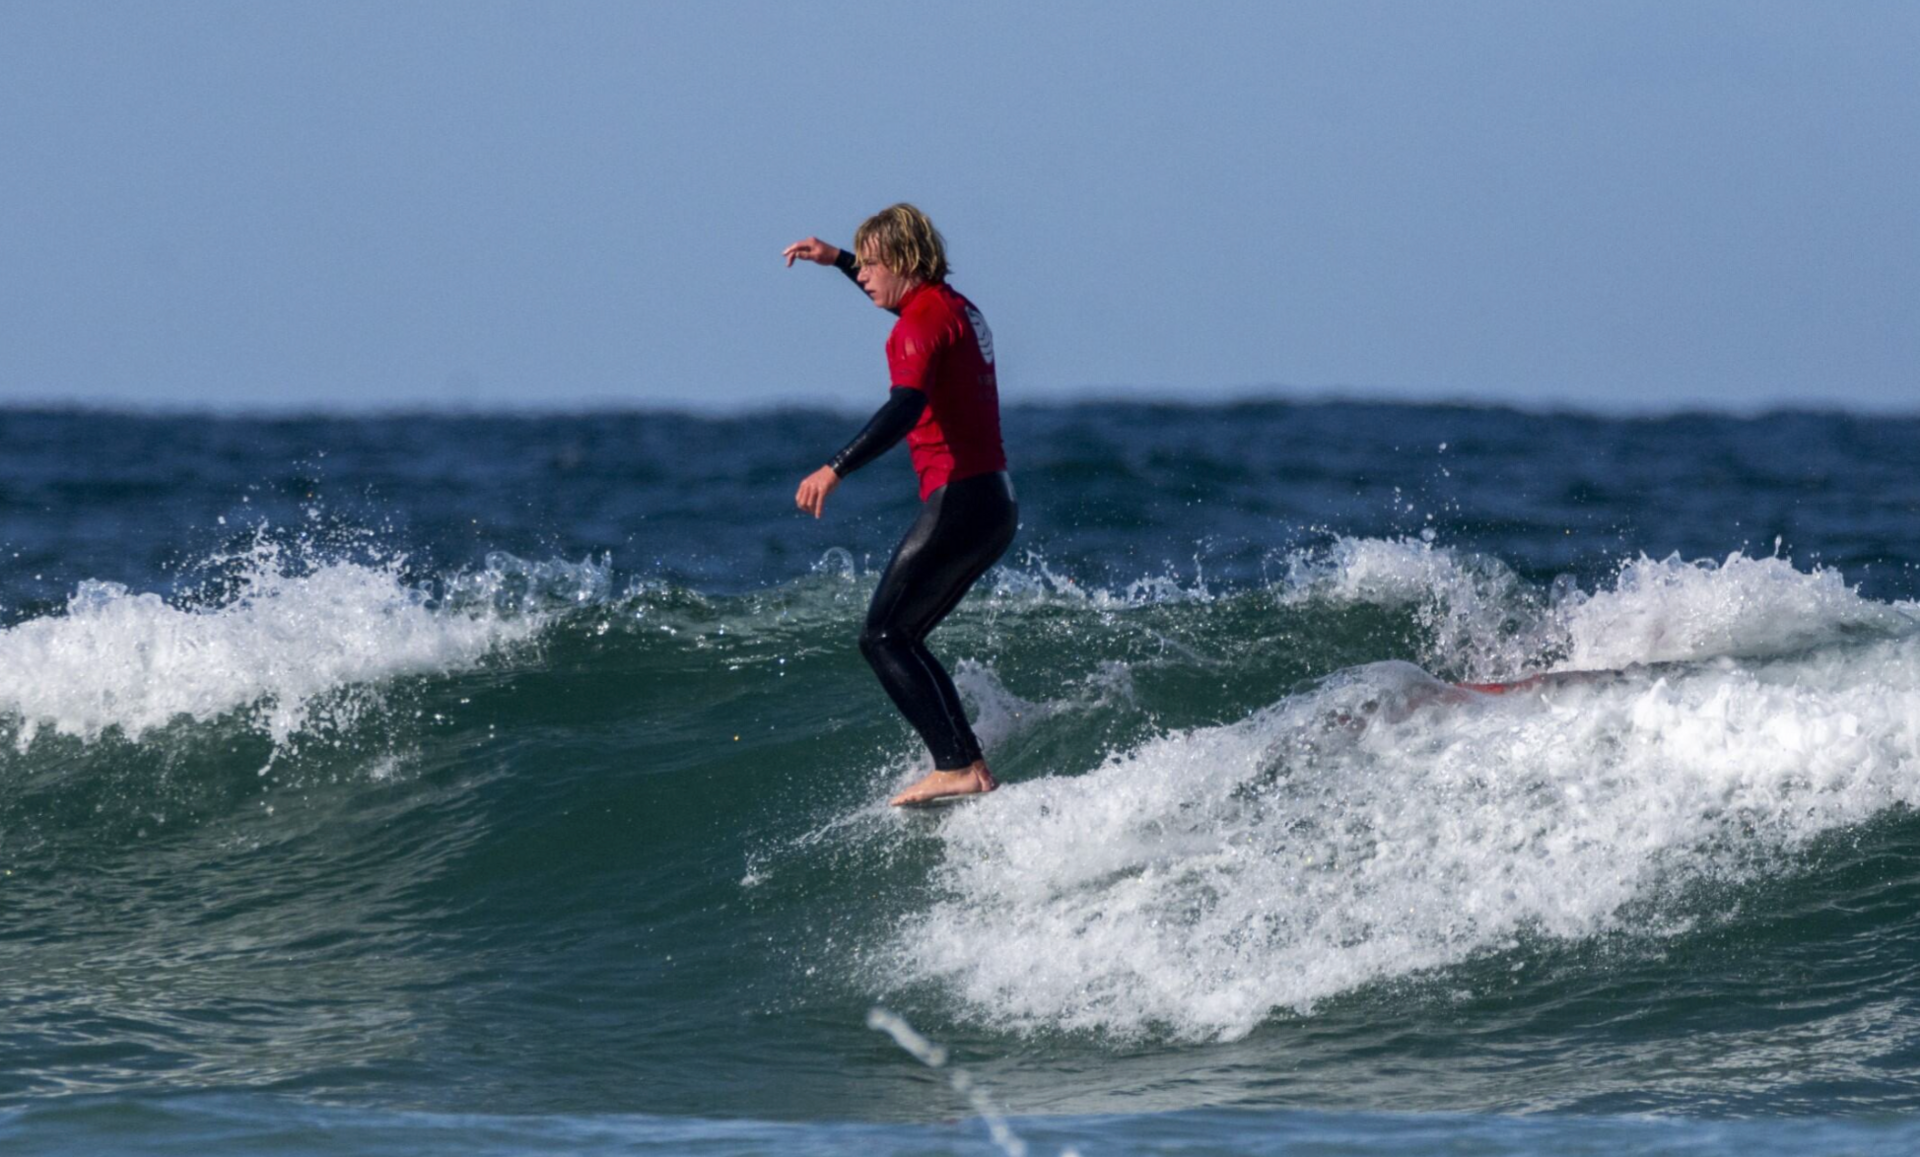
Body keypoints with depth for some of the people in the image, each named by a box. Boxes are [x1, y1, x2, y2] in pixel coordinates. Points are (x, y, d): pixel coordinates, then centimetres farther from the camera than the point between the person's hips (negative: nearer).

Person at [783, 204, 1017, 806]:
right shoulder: (956, 308, 16)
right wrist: (836, 259, 42)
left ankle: (958, 768, -19)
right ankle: (971, 767, 6)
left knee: (884, 636, -8)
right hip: (996, 502, 10)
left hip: (959, 500, -10)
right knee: (900, 638, 13)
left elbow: (906, 407, -30)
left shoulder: (922, 323, -13)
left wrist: (836, 469, -39)